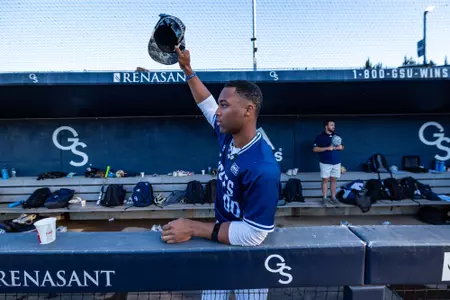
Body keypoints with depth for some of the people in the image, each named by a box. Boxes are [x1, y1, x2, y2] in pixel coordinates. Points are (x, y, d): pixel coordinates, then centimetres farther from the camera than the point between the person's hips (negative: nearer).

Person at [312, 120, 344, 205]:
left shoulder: (336, 136, 11)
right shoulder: (320, 137, -5)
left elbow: (342, 147, 19)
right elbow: (315, 149, -11)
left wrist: (340, 147, -6)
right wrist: (327, 148, -19)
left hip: (336, 162, 4)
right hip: (325, 163, -4)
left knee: (333, 180, 9)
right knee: (325, 180, -1)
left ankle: (333, 197, 17)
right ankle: (325, 198, 6)